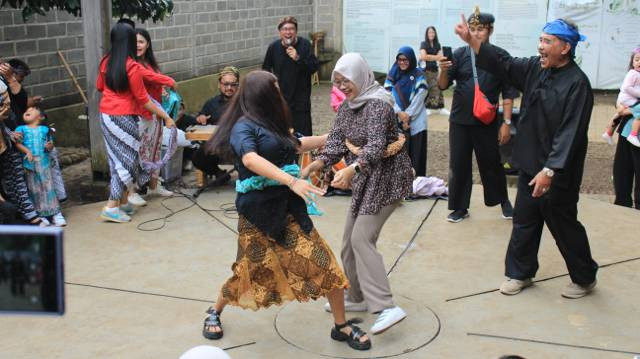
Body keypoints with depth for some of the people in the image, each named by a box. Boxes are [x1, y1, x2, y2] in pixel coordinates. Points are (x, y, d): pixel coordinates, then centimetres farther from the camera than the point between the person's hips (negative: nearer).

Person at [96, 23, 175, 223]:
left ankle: (123, 202, 24)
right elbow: (143, 99, -14)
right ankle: (112, 207, 0)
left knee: (117, 159, 16)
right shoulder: (132, 67, -17)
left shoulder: (106, 62, 2)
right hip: (124, 118, -7)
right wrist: (166, 117, -9)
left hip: (105, 115, 7)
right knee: (127, 161, 2)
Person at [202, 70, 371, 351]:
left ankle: (342, 326, 12)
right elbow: (250, 160, -30)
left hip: (286, 206, 7)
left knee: (323, 263, -1)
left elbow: (294, 145, 33)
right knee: (250, 269, 7)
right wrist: (292, 181, -39)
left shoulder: (271, 125, 14)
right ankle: (215, 313, 35)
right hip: (257, 211, -7)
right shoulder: (244, 125, -11)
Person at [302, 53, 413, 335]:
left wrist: (351, 169, -49)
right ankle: (357, 298, 28)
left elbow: (376, 146, -32)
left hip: (387, 177, -9)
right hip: (365, 179, 9)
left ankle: (387, 308, -20)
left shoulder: (377, 104, -19)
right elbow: (336, 140, -1)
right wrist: (317, 163, -20)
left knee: (362, 239, -18)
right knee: (350, 239, 13)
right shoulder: (347, 106, 9)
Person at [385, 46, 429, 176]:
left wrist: (407, 115, -12)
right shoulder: (392, 75, 11)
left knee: (415, 155, -4)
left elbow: (418, 100, -4)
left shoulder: (419, 76, 3)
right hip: (396, 122, 2)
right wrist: (399, 113, -14)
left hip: (415, 122, -2)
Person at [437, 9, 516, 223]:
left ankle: (503, 201, 31)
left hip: (487, 122, -2)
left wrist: (506, 123, -6)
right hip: (459, 121, 2)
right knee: (458, 165, 6)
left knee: (492, 164, 9)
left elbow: (508, 92, -2)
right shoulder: (460, 54, -1)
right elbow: (443, 86, -2)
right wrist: (443, 70, -23)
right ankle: (460, 208, 19)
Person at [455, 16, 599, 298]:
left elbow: (570, 133, -24)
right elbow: (503, 64, 7)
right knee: (524, 222, 16)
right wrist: (470, 40, -5)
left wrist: (550, 170, -28)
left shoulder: (577, 83, -20)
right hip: (530, 165, 7)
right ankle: (520, 273, 32)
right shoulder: (535, 68, 3)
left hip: (558, 171, -7)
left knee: (563, 225, 7)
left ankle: (585, 278, 27)